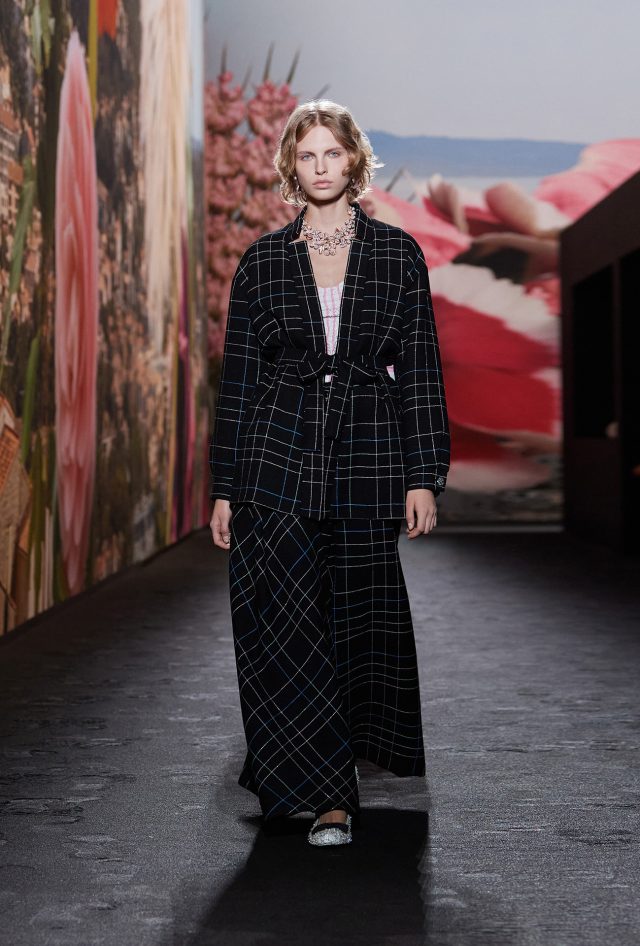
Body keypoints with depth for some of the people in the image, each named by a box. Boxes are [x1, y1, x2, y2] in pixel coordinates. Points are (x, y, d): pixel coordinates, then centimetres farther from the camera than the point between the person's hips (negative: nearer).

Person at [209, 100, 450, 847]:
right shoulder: (262, 262, 6)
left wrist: (424, 477, -3)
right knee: (282, 623, -7)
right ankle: (326, 795, 0)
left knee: (359, 617, 8)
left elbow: (421, 370, 4)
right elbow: (237, 377, 7)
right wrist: (223, 487, 4)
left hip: (367, 464, 0)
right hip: (278, 461, 0)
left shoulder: (397, 254, 5)